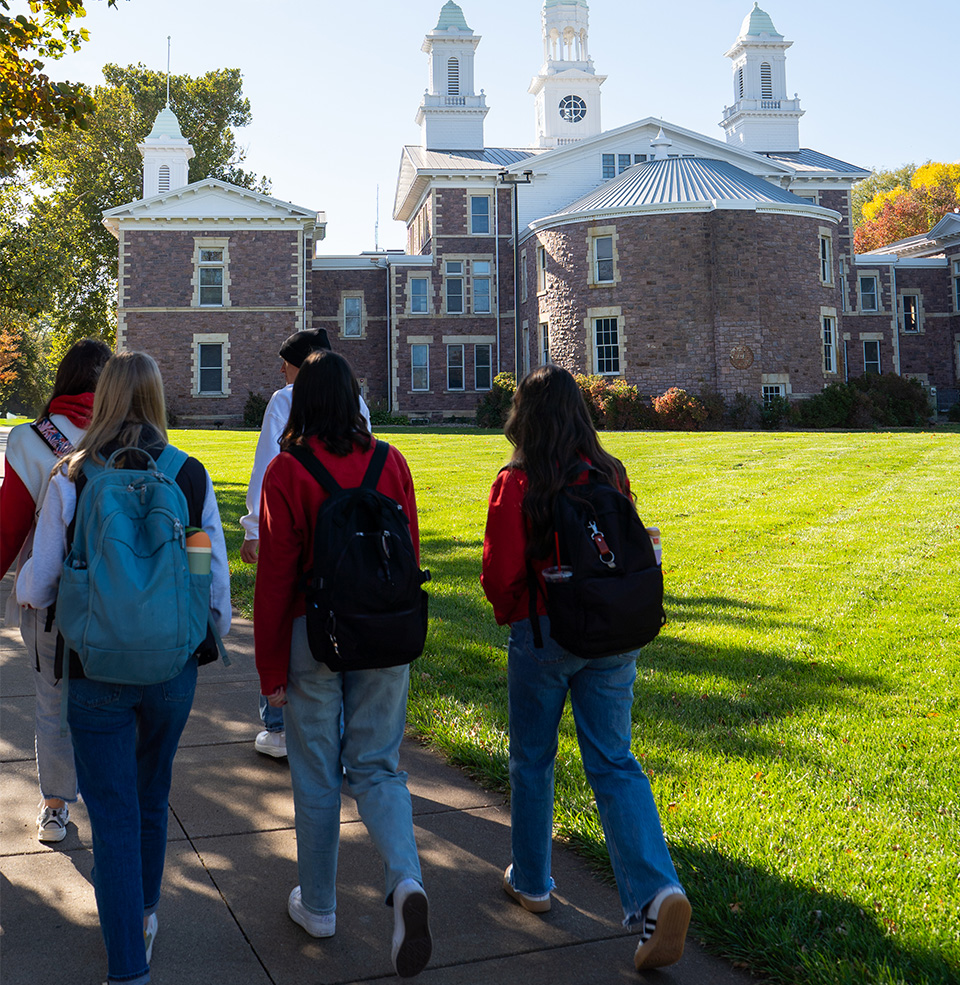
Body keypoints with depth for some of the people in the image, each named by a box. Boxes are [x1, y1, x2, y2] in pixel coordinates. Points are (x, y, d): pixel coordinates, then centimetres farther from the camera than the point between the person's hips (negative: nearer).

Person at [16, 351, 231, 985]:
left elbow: (38, 585, -3)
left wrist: (26, 594, 21)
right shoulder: (192, 477, -6)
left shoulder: (71, 480, -10)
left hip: (97, 670, -2)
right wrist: (214, 637, 17)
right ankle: (144, 914, 43)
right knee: (152, 797, 23)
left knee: (114, 813, 8)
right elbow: (217, 577, -1)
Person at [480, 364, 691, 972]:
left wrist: (509, 613, 10)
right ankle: (658, 893, -9)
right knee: (613, 762, 7)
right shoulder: (611, 474, 0)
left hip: (543, 633, -3)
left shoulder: (517, 484, -12)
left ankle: (532, 883, 31)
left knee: (532, 759, 15)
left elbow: (501, 573, -11)